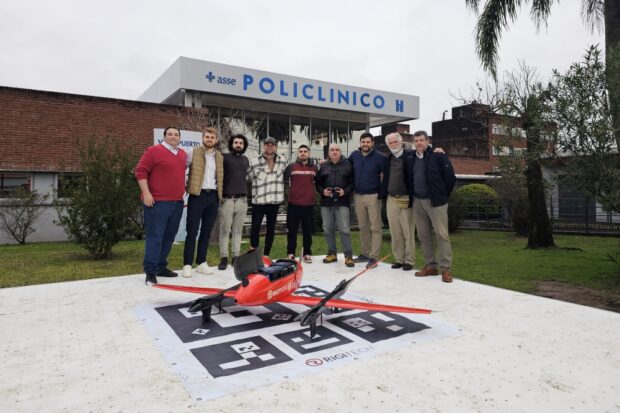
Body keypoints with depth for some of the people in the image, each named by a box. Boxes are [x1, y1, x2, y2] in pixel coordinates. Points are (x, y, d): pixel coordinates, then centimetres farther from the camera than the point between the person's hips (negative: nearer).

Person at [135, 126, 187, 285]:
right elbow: (141, 171, -9)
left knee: (169, 236, 11)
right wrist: (146, 193, -16)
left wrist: (184, 190, 24)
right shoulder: (153, 151, -5)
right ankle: (150, 271, -2)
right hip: (158, 202, -7)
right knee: (155, 236, -6)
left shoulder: (183, 154, 15)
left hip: (177, 202, 7)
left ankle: (161, 267, 21)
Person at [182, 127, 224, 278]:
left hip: (213, 197, 4)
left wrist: (219, 194, 11)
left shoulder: (220, 157, 14)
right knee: (192, 231, -3)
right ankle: (187, 264, 3)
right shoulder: (193, 153, 1)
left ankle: (201, 263, 17)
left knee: (206, 231, 9)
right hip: (197, 195, -4)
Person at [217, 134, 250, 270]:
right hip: (227, 199, -4)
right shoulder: (224, 157, 2)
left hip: (242, 200, 4)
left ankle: (236, 256, 13)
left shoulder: (245, 160, 15)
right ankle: (224, 257, 5)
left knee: (238, 230, 7)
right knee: (224, 230, -1)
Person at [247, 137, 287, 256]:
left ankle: (266, 254, 20)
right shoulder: (254, 162, -8)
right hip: (258, 201, -3)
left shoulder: (282, 160, 4)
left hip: (275, 200, 3)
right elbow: (248, 176, 2)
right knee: (255, 228, -1)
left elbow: (285, 175, 17)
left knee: (271, 229, 9)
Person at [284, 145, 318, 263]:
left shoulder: (314, 167, 8)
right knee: (292, 230, 5)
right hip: (293, 204, -2)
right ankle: (291, 253, 14)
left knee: (308, 230, 7)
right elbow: (284, 179, 5)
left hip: (309, 204, 2)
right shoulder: (291, 166, 0)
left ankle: (307, 254, 16)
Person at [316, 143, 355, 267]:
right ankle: (332, 253, 22)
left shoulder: (347, 164, 3)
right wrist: (322, 191, -4)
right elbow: (318, 182, 13)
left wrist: (346, 191, -12)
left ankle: (348, 256, 0)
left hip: (342, 202, -3)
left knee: (344, 230, -7)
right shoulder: (323, 166, 10)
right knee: (328, 229, 9)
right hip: (326, 202, 3)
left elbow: (353, 181, 1)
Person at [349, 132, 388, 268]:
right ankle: (365, 253, 23)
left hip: (373, 196, -5)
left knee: (375, 227, -2)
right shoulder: (354, 155, 6)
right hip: (358, 196, 5)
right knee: (362, 227, 13)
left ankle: (374, 257, 1)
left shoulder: (380, 157, -9)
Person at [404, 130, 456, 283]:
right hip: (417, 201, 5)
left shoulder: (438, 156, -6)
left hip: (435, 201, -5)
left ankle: (446, 269, 2)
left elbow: (450, 177, -5)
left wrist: (443, 195, -1)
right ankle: (430, 266, 19)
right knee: (423, 235, 9)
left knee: (441, 234, -4)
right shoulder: (409, 158, 9)